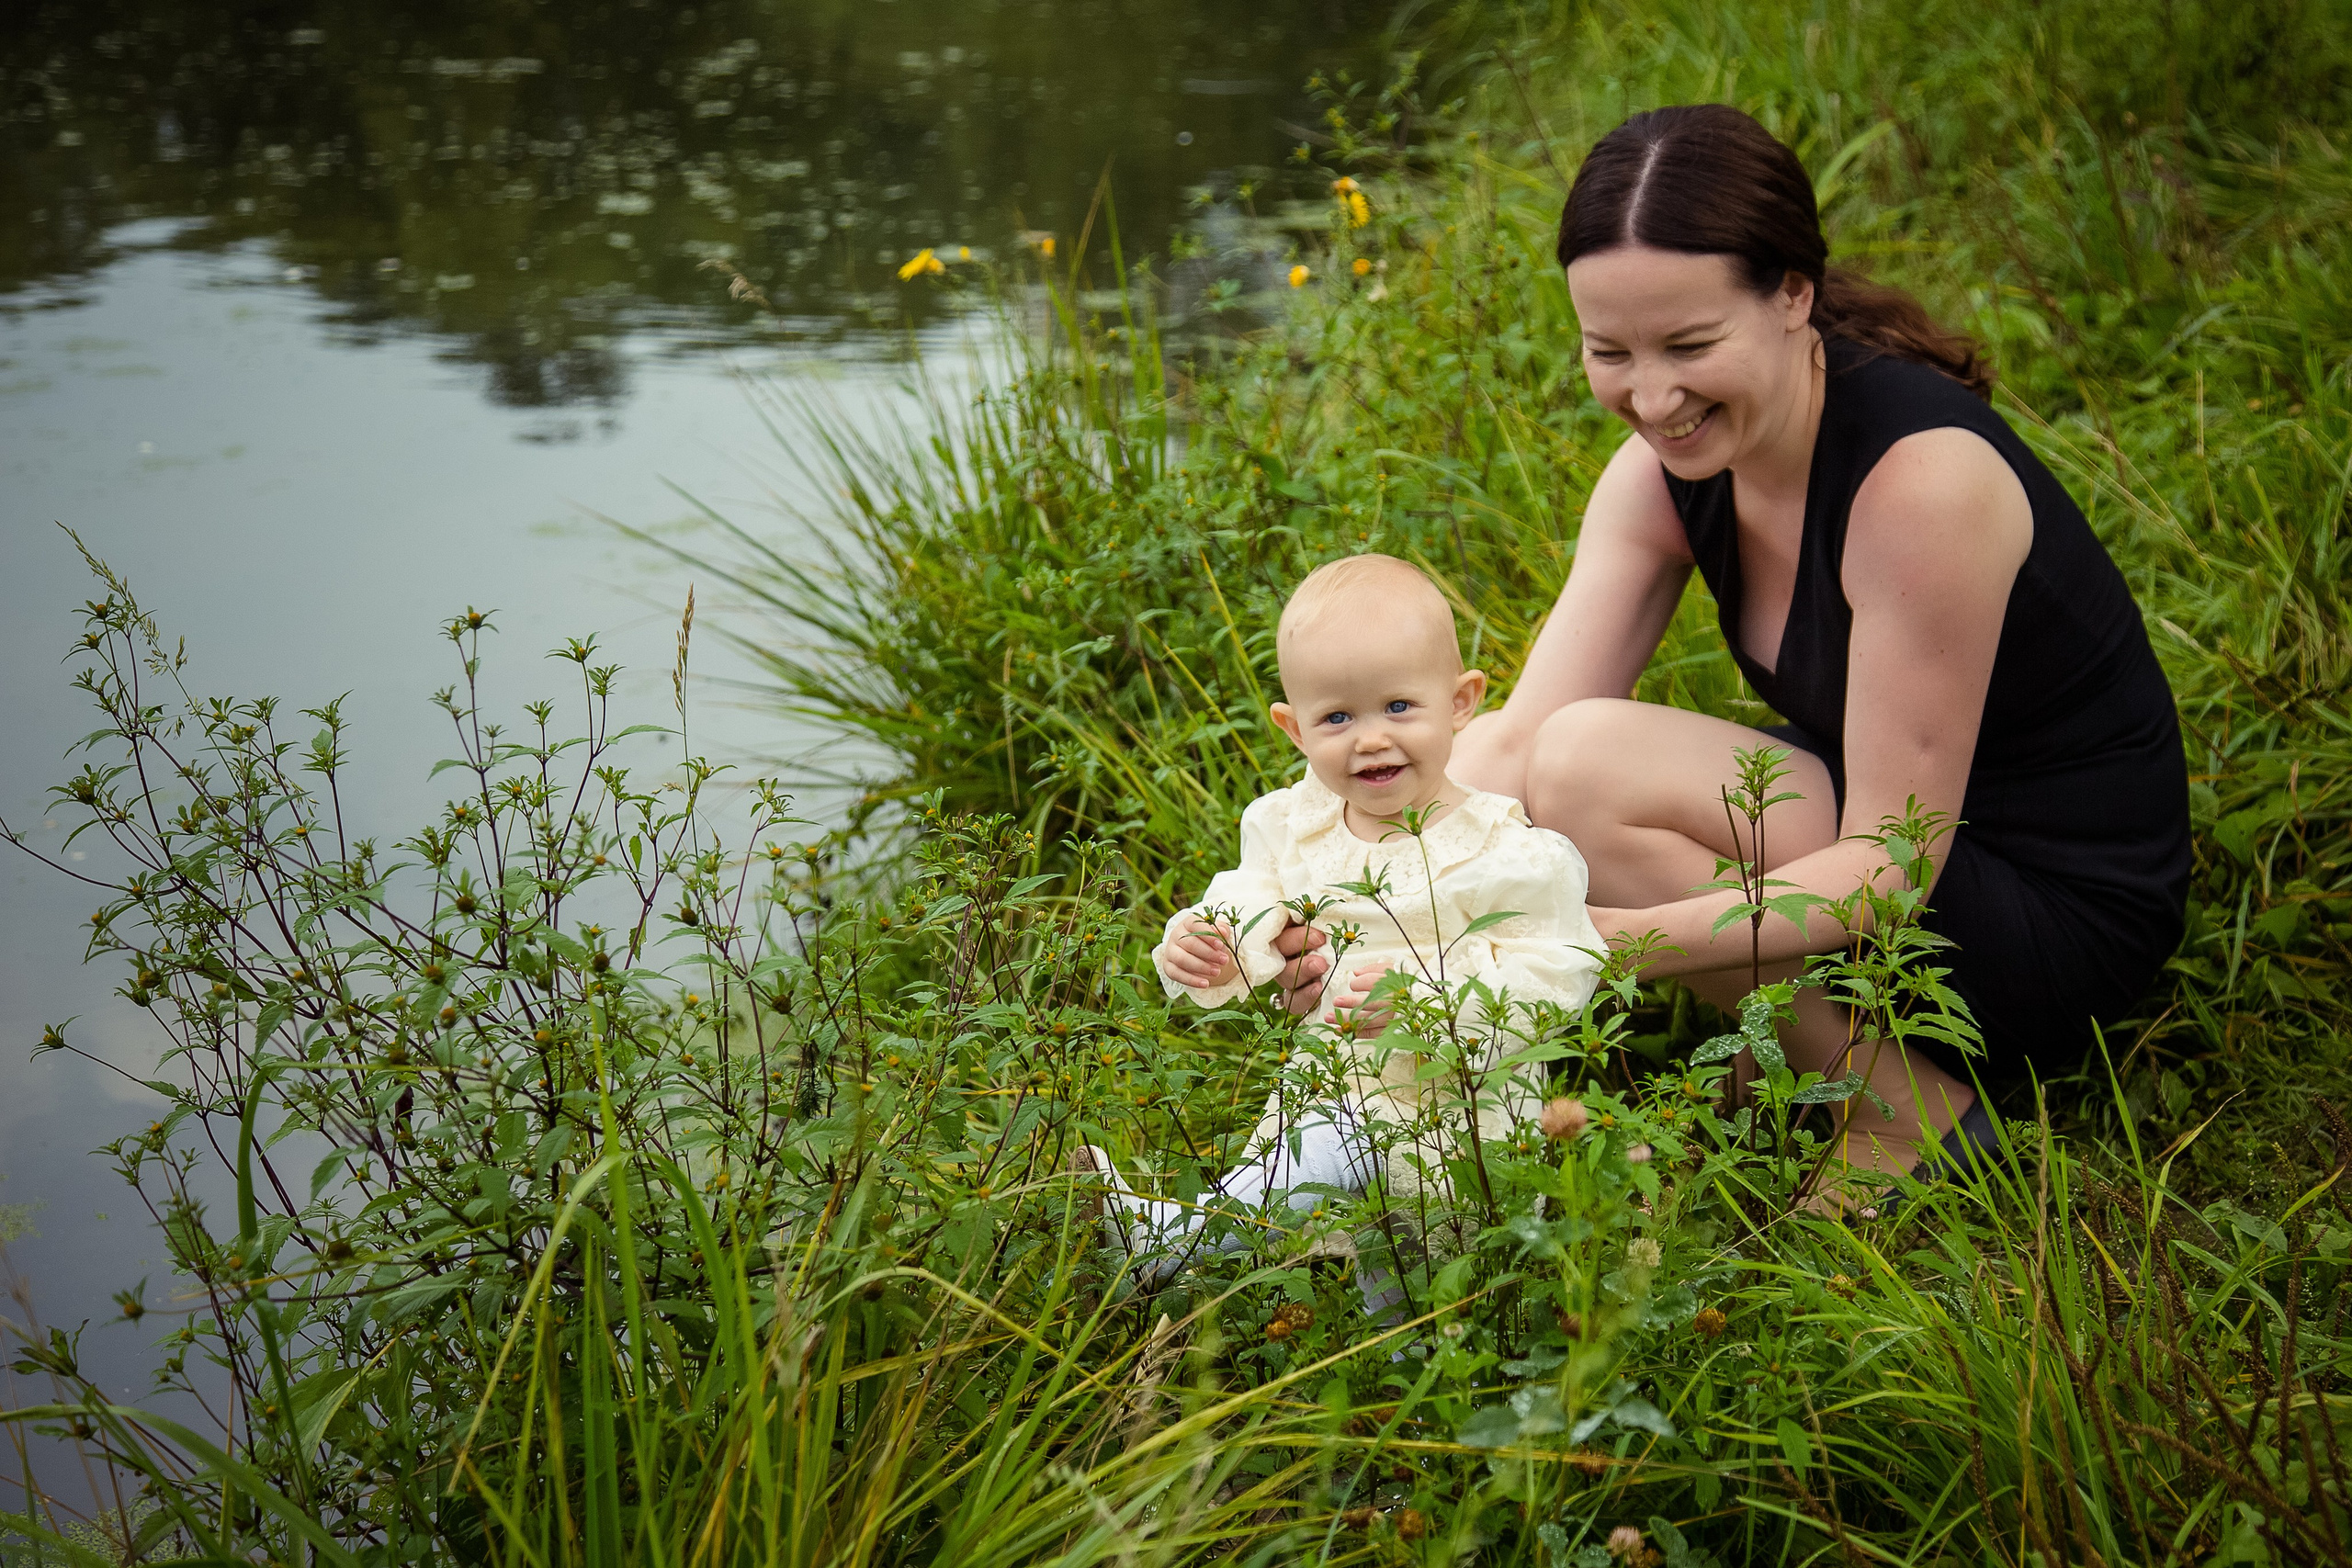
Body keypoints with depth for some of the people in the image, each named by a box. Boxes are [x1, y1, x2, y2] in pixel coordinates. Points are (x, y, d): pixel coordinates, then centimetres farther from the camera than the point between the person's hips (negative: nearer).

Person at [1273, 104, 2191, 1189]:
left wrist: (1621, 938, -40)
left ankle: (1905, 1112, -9)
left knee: (1592, 765, -23)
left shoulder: (1921, 476, -28)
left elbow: (1892, 863, -27)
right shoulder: (1665, 469, -6)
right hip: (1878, 839, 8)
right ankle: (1786, 1056, 4)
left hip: (2063, 926, -8)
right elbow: (1513, 738, -12)